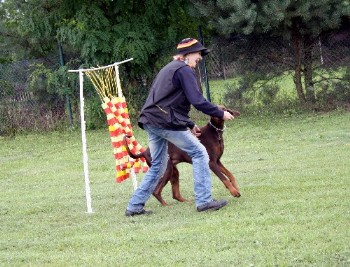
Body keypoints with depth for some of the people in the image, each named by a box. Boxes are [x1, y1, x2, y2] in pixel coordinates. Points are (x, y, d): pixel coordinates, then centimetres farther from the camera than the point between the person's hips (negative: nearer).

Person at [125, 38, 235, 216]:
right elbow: (197, 101, -16)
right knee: (199, 153, -1)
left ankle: (134, 206, 15)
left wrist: (190, 125, 26)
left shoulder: (168, 69, 24)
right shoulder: (184, 70, -6)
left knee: (158, 166, 16)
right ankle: (203, 201, -5)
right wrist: (220, 114, -6)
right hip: (166, 123, -9)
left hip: (150, 122, 9)